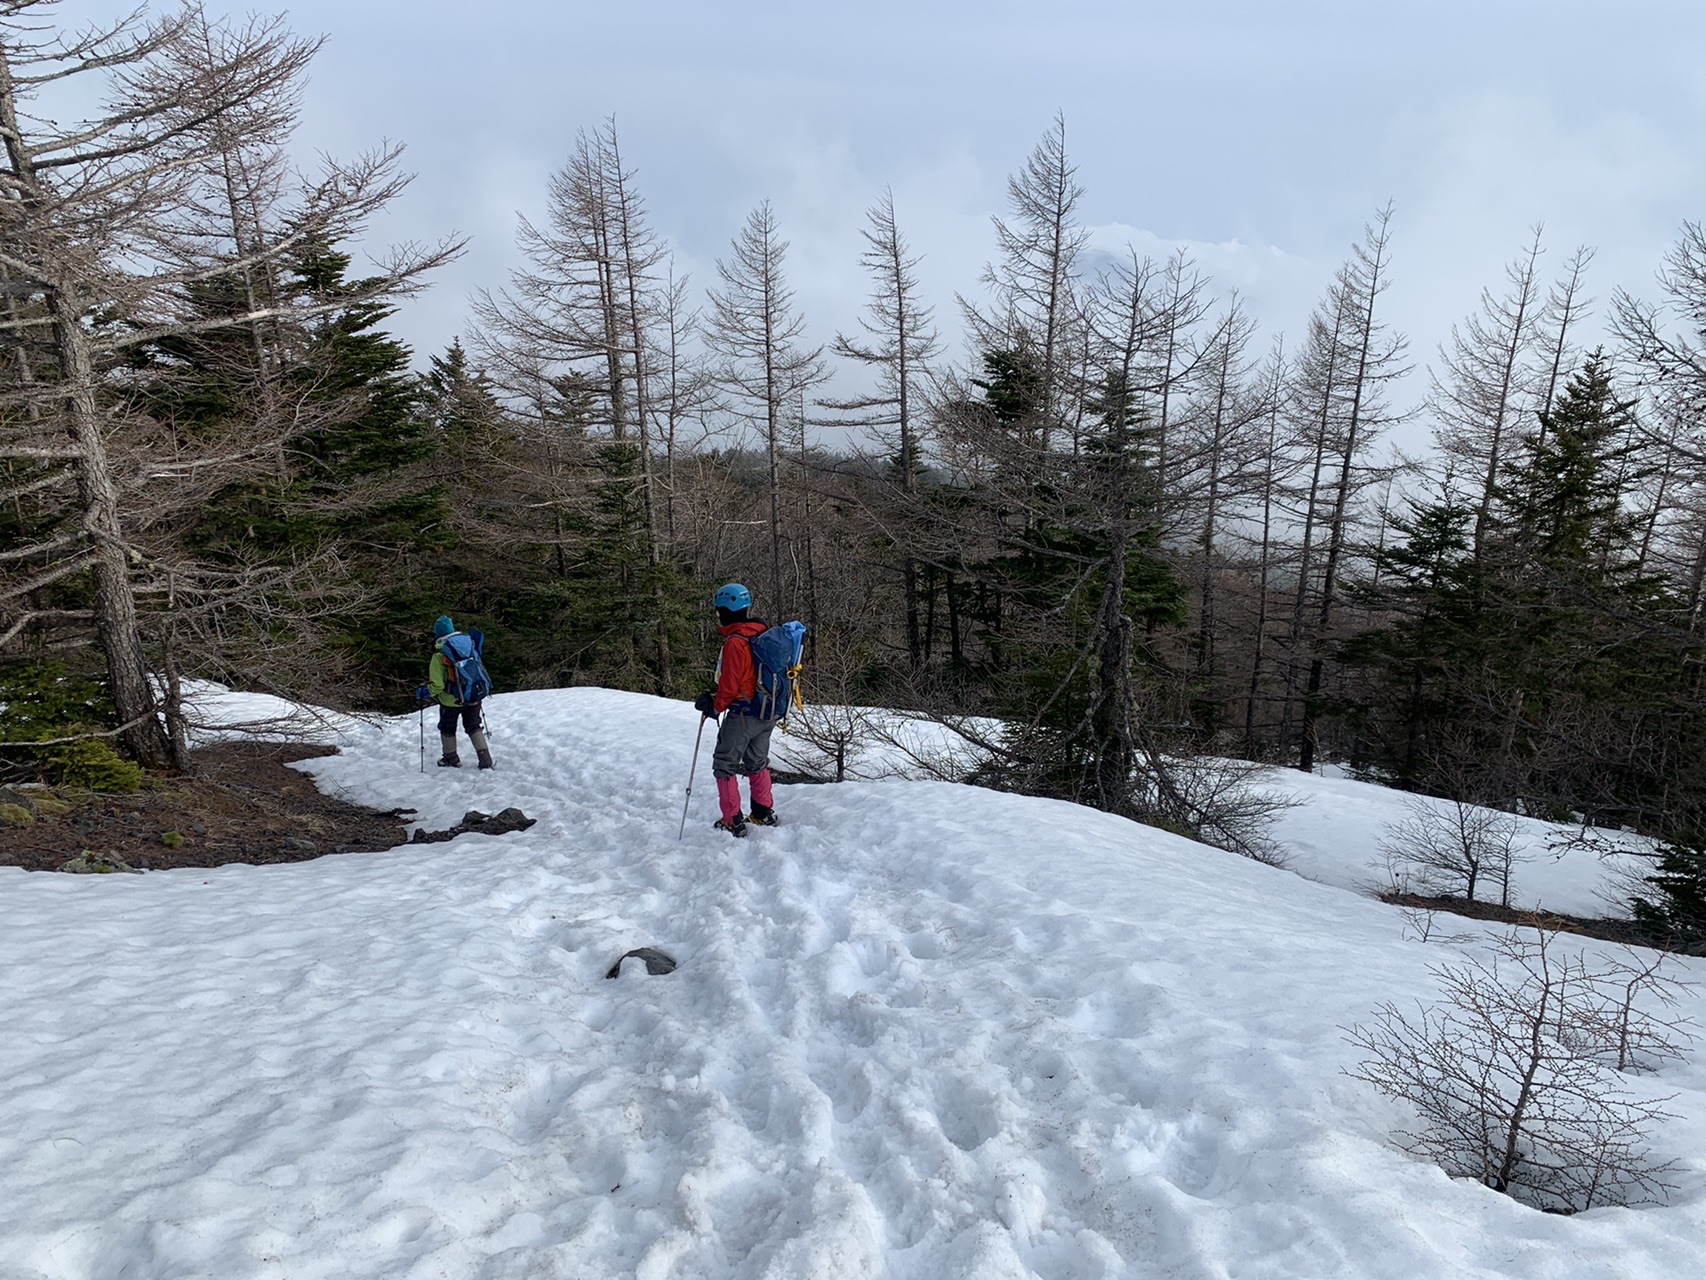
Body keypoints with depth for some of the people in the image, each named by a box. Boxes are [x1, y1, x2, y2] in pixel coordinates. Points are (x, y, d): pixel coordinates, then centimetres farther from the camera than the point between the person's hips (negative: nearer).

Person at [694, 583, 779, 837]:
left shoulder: (735, 642, -21)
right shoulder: (763, 634, 6)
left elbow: (730, 684, -19)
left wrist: (716, 706, 0)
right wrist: (717, 694, 14)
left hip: (743, 713, -9)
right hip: (768, 713, 9)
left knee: (724, 764, 4)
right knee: (757, 763, 22)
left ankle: (733, 821, 5)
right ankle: (764, 813, 29)